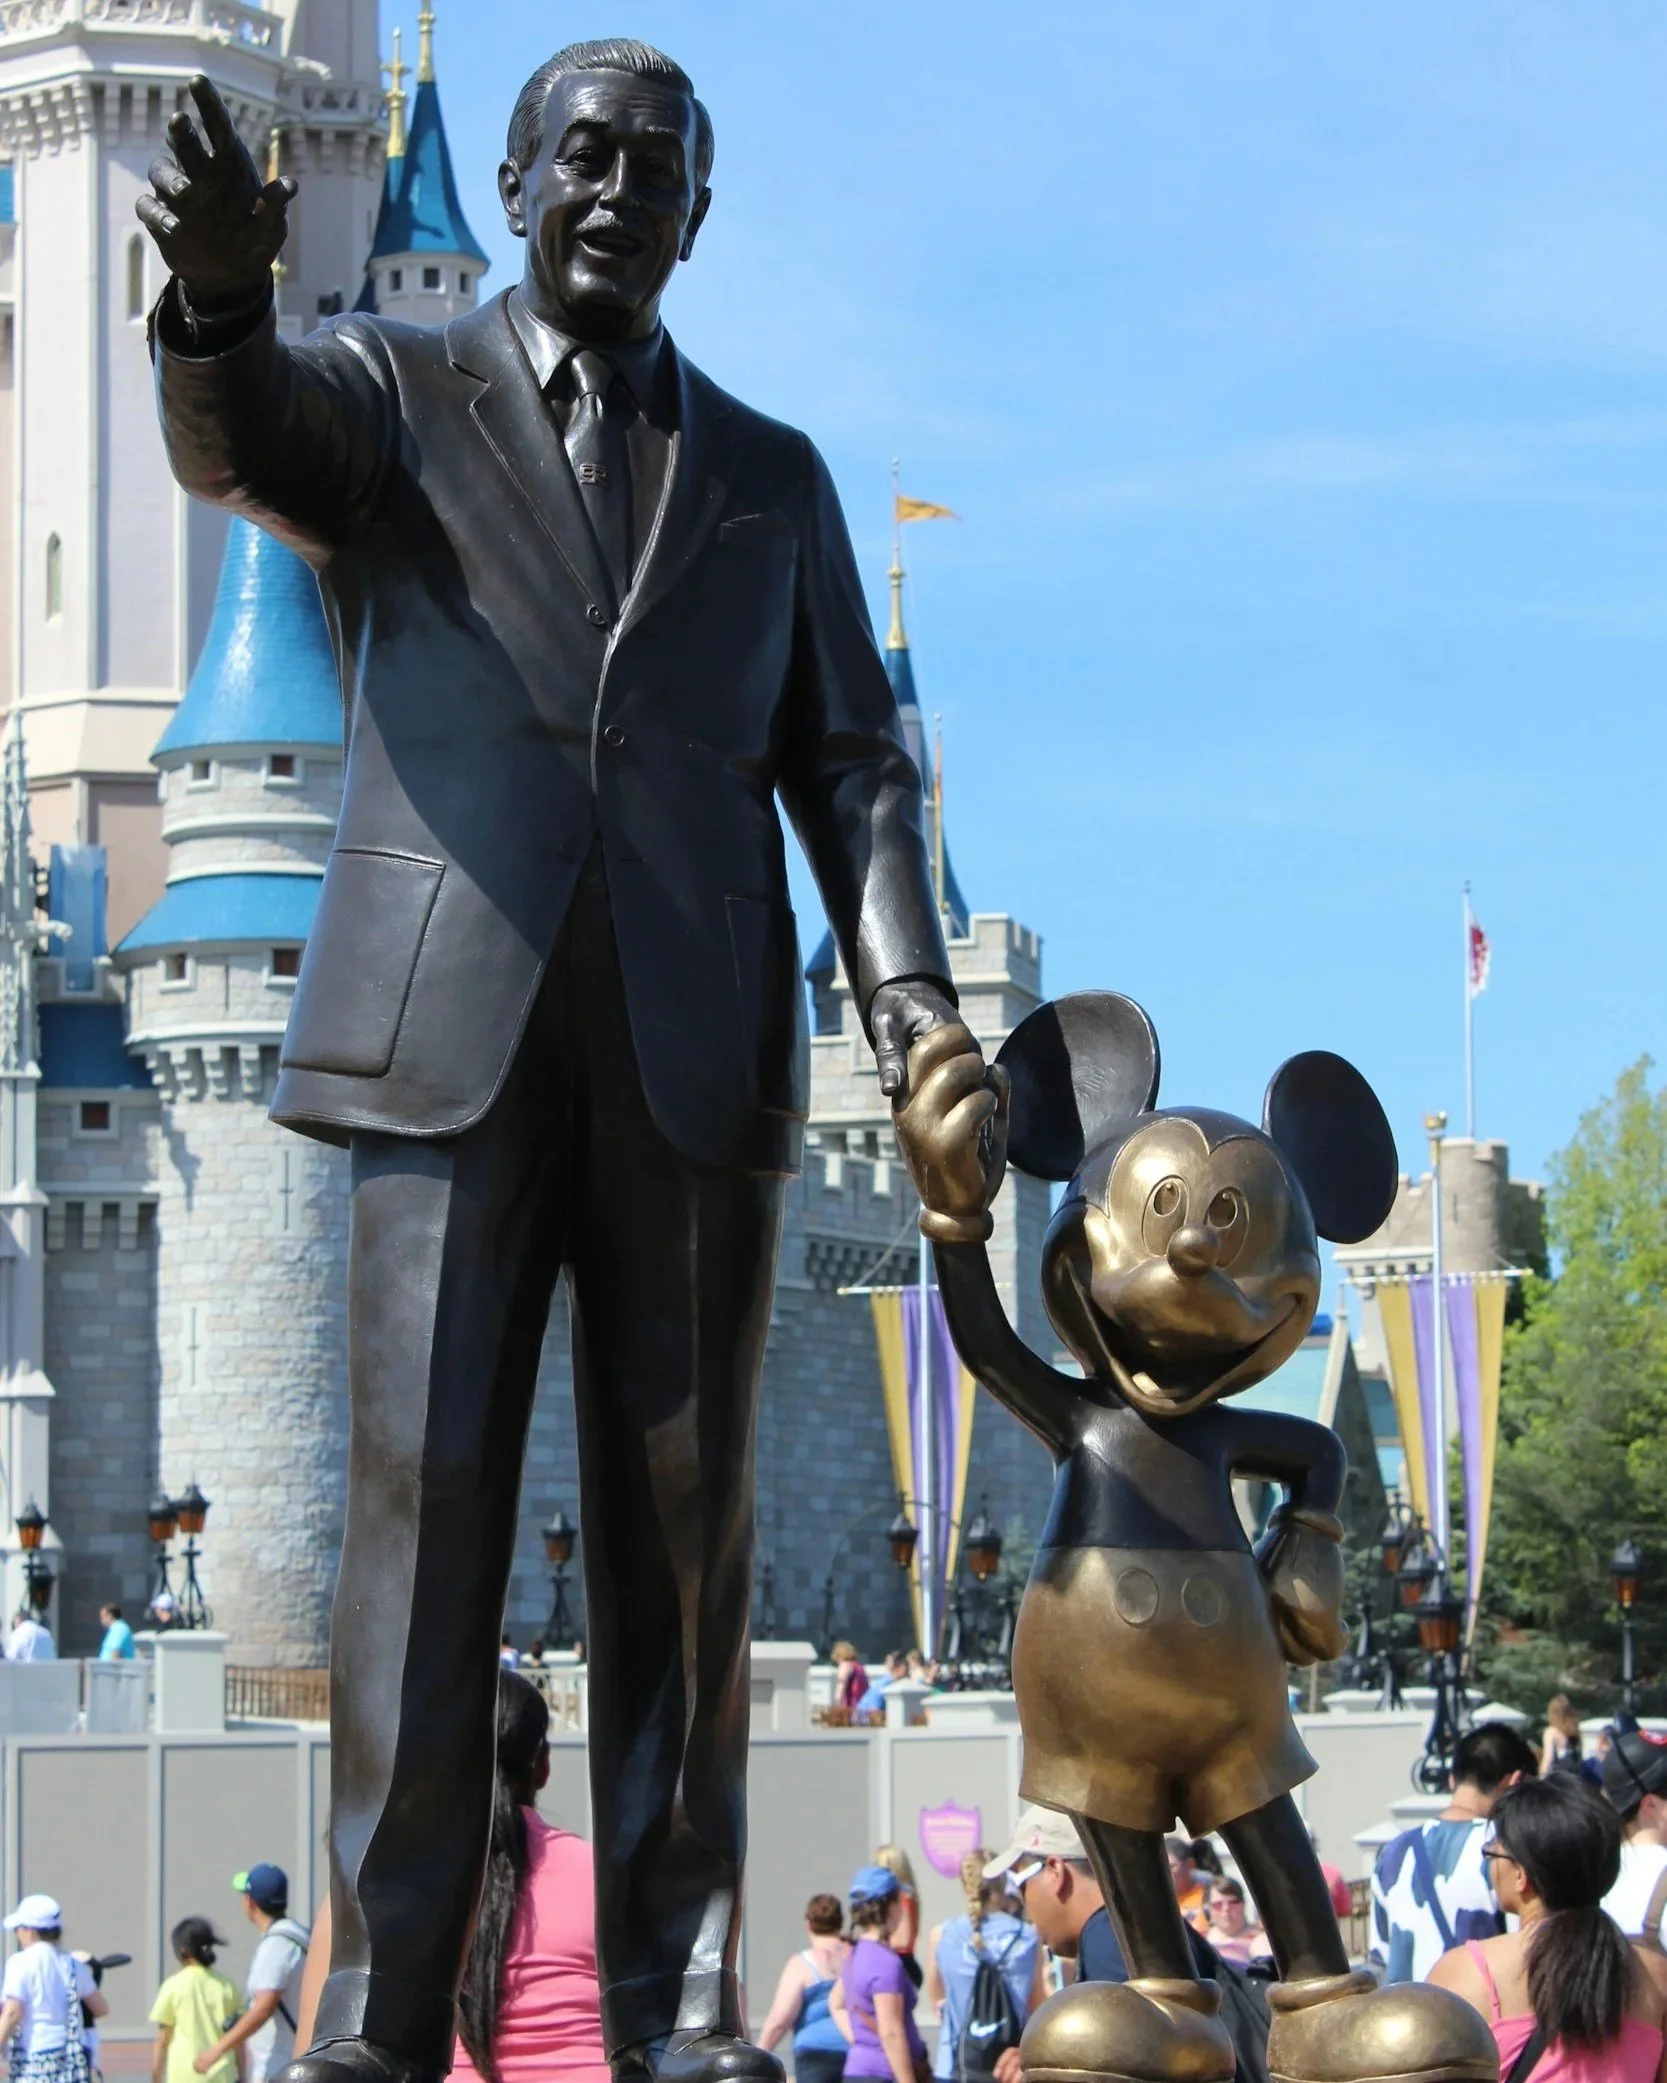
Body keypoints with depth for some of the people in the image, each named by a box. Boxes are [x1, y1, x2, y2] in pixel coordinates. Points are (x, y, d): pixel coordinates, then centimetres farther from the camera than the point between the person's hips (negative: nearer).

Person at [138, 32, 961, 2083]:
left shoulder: (771, 477, 19)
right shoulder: (386, 393, 10)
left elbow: (849, 761, 13)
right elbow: (233, 442, -14)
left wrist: (904, 981, -6)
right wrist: (217, 295, -38)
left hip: (695, 1054, 2)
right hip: (448, 1035, -2)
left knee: (680, 1514, 0)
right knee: (423, 1495, -8)